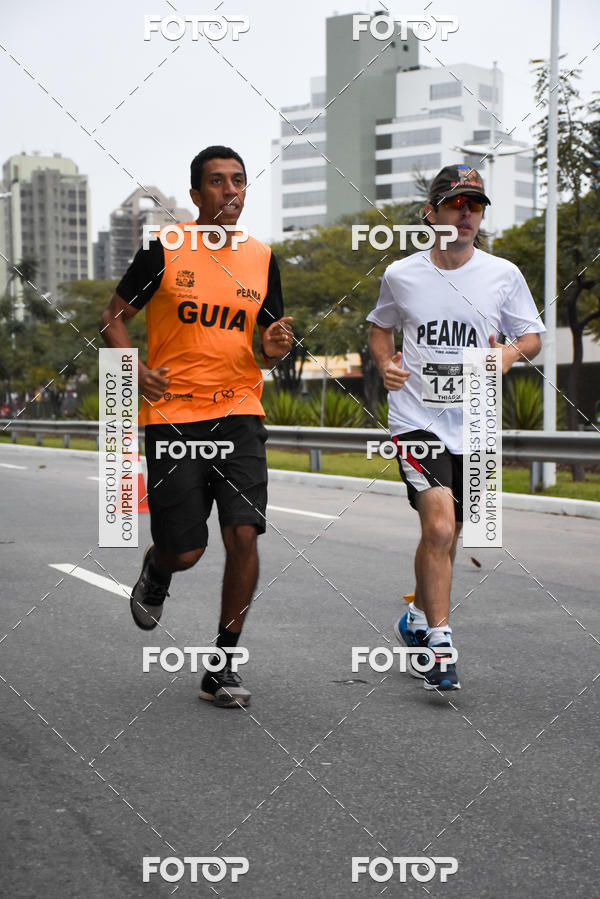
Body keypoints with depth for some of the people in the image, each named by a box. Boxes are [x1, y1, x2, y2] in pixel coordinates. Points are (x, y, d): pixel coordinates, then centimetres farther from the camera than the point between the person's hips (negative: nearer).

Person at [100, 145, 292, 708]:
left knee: (244, 535, -11)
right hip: (173, 414, -2)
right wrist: (135, 370, -11)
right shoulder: (164, 249, -2)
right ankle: (156, 569, 39)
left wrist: (274, 346, -6)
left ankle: (223, 667, 3)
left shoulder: (262, 259, 9)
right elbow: (114, 316, 6)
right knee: (185, 550, -2)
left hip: (238, 413, 3)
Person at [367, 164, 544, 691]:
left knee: (444, 537, 12)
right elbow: (380, 326, 18)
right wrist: (385, 363, -2)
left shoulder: (504, 275, 1)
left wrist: (512, 352, -13)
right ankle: (440, 645, -9)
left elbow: (532, 336, 10)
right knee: (439, 528, -19)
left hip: (474, 426, 2)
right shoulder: (400, 275, 1)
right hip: (416, 420, -2)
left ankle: (417, 621, 37)